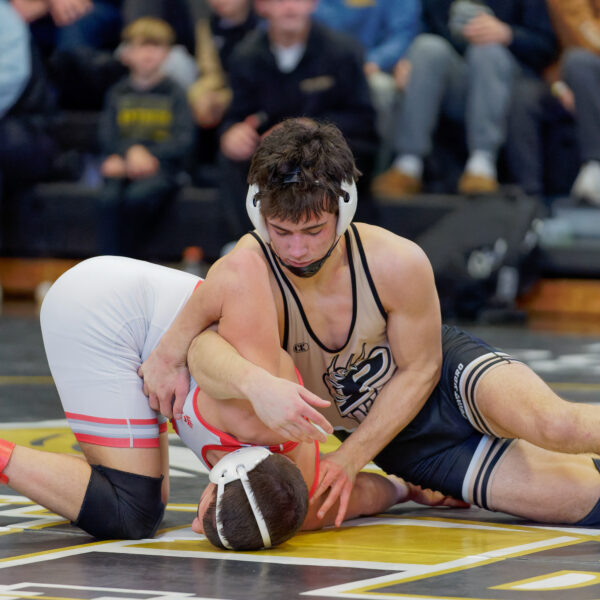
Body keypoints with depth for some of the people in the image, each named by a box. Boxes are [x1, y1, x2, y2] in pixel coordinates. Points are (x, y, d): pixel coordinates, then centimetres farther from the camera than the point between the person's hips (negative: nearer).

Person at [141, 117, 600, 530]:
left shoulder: (399, 265, -27)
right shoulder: (247, 276, -29)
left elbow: (419, 370, -14)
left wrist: (350, 459, -21)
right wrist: (256, 384, -66)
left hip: (446, 374, 0)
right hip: (401, 446, 1)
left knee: (551, 425, -36)